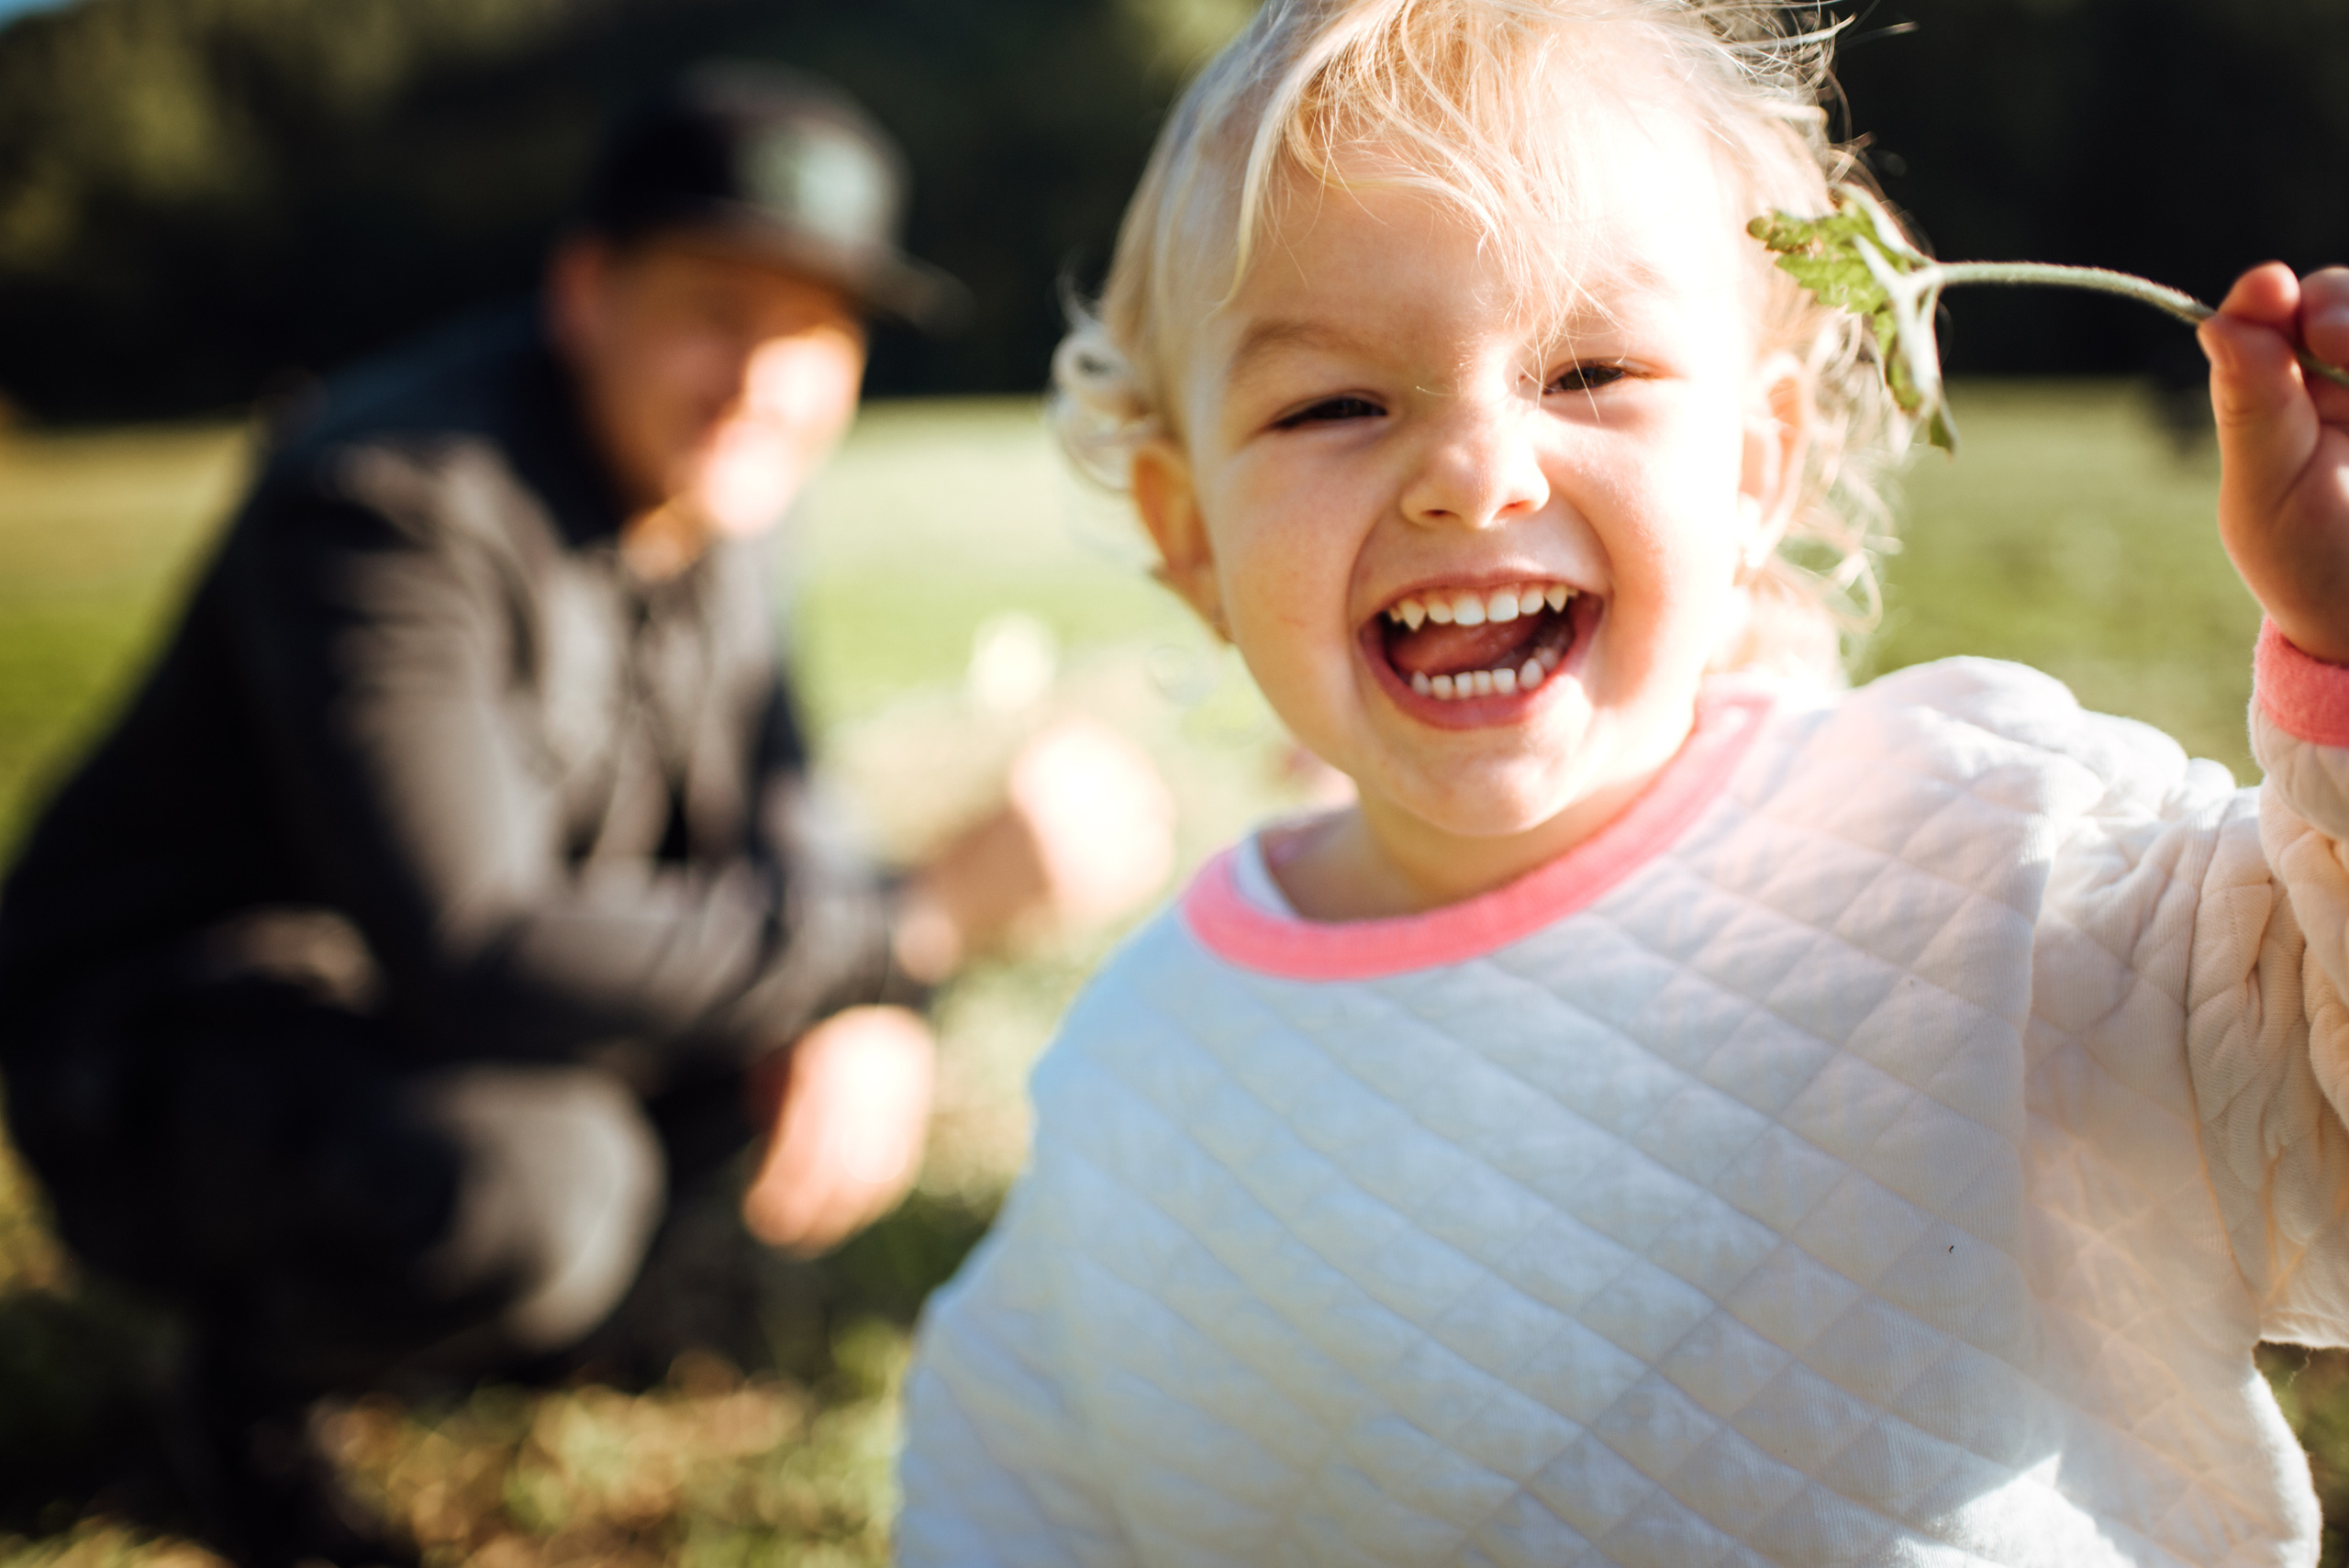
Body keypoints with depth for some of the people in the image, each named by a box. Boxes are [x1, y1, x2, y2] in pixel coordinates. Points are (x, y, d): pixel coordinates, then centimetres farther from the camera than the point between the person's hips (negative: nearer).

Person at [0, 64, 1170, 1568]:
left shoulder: (697, 479, -2)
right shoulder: (391, 500, -28)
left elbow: (771, 810, 3)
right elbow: (474, 959, -35)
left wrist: (864, 1006, -19)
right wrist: (927, 911, -35)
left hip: (411, 1009, 8)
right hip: (158, 1035, -7)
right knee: (522, 1183, -35)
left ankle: (504, 1279, 11)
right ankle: (258, 1369, -2)